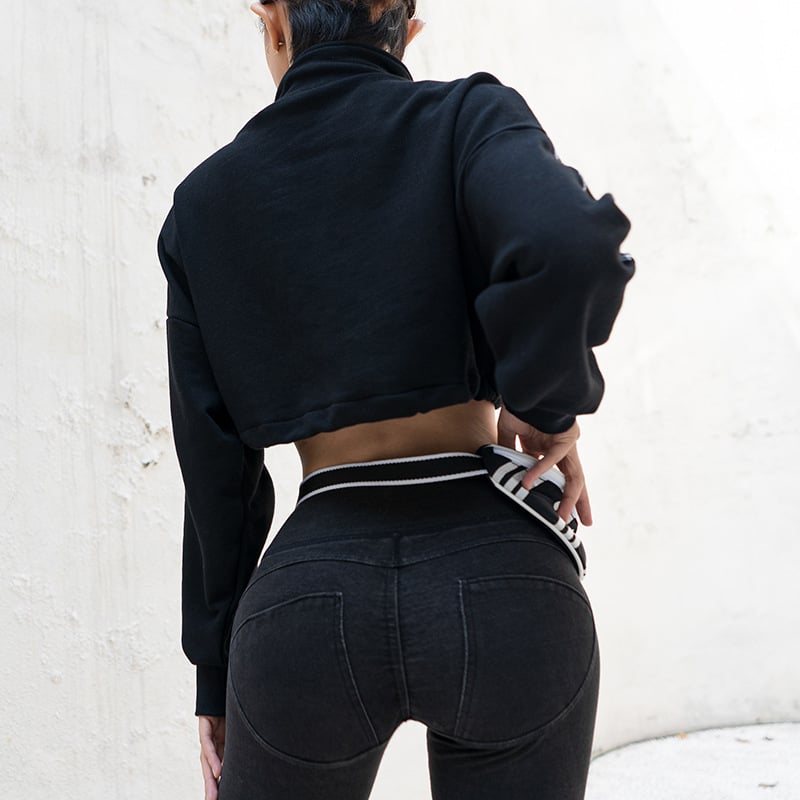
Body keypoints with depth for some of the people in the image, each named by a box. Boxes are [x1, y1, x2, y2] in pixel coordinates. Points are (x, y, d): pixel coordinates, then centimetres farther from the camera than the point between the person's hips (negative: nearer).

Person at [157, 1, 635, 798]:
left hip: (311, 590, 2)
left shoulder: (206, 202, 8)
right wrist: (549, 405, -3)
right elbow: (569, 247, -22)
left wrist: (216, 673, 16)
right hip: (496, 579, -1)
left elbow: (215, 464, 8)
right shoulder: (469, 116, 2)